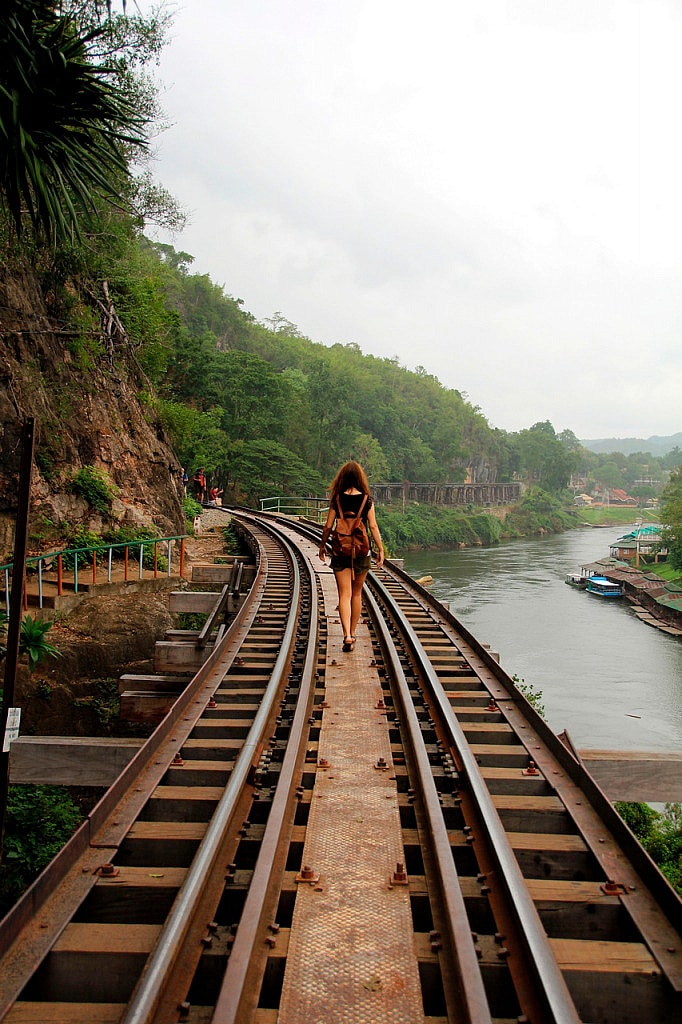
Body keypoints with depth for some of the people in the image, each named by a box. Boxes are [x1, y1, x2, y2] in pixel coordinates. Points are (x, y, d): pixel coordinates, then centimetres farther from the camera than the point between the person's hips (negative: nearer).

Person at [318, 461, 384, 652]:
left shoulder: (336, 499, -4)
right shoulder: (367, 499, -3)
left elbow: (328, 526, -2)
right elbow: (373, 527, -4)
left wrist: (322, 546, 12)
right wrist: (380, 549, 4)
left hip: (340, 551, -1)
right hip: (361, 551, 1)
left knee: (344, 595, -1)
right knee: (356, 594, 15)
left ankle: (347, 634, -16)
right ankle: (352, 633, 24)